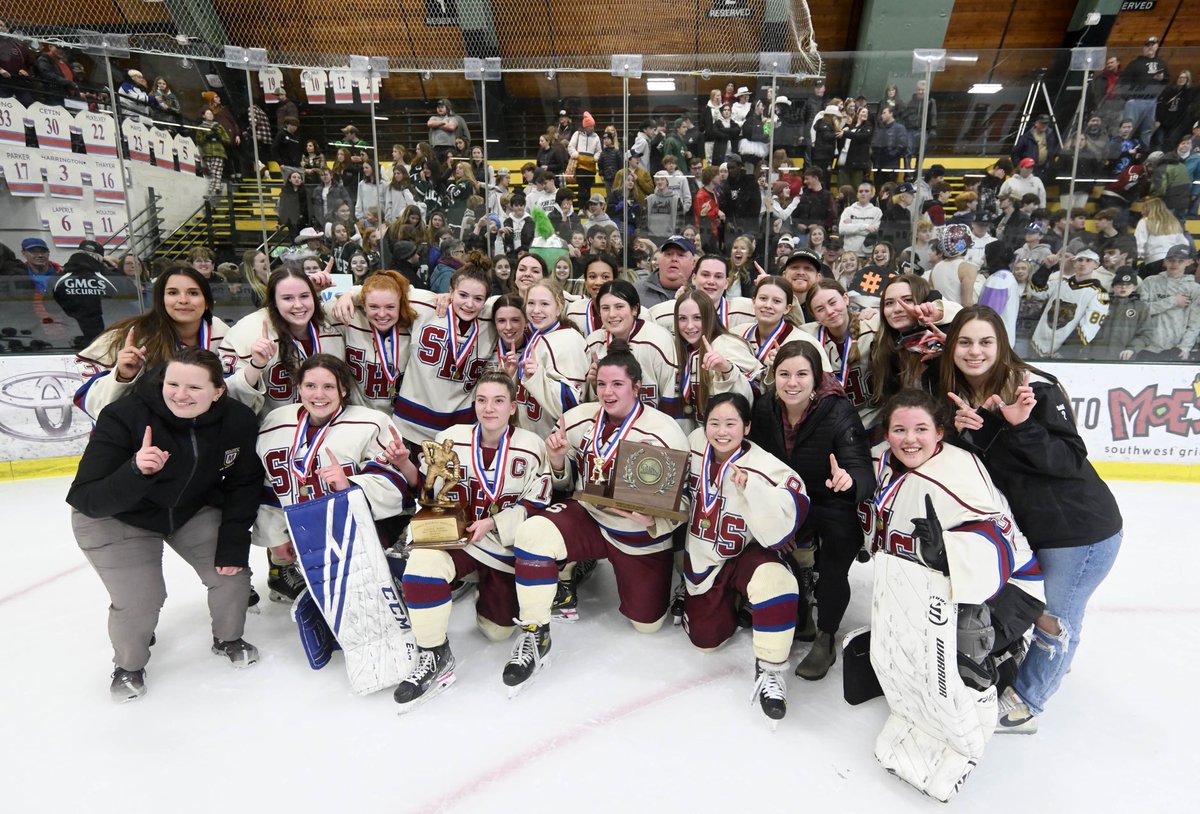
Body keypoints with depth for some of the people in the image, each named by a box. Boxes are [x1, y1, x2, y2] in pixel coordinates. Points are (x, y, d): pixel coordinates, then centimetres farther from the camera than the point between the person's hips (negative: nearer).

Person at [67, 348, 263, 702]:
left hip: (194, 511, 3)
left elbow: (243, 485, -11)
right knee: (140, 601, -9)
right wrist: (136, 471, -51)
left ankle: (228, 638, 28)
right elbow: (86, 500, -32)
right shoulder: (123, 417, -33)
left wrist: (233, 545, -13)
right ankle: (129, 665, 25)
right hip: (115, 519, -2)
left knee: (232, 571, -4)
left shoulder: (239, 421, -25)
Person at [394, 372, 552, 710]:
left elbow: (535, 506, -9)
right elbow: (427, 491, 5)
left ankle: (488, 591, 44)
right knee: (422, 562, -34)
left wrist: (492, 523, -20)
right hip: (456, 537, 0)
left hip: (506, 546, 0)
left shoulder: (531, 447, -10)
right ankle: (435, 656, -15)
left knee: (498, 630, 9)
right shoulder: (450, 439, -6)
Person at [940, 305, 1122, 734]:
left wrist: (1021, 426, -34)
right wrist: (962, 433, -21)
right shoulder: (957, 397, -2)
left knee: (1053, 619, 8)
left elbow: (1071, 459, -21)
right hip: (1025, 526, 6)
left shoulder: (1036, 388, -20)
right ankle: (1056, 658, 49)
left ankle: (1025, 704, 28)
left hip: (1081, 527, -6)